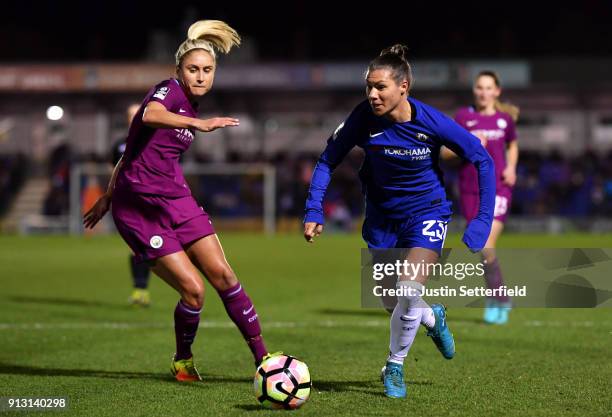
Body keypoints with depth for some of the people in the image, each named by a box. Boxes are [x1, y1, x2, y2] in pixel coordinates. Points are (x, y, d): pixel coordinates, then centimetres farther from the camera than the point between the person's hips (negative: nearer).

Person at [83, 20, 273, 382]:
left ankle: (263, 358, 3)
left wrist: (109, 196, 27)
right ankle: (183, 360, 15)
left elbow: (135, 150, 23)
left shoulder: (191, 109, 15)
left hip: (176, 200, 7)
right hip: (139, 209, -7)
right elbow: (150, 115, -35)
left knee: (223, 275, -3)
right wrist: (197, 124, -49)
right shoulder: (168, 91, -9)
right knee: (193, 290, -11)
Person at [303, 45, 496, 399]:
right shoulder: (364, 118, -19)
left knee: (409, 291, -21)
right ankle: (433, 318, 46)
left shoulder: (432, 122, -24)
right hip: (382, 216, 3)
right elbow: (328, 161, -7)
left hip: (426, 213, -3)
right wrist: (314, 211, -16)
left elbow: (482, 160, -12)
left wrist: (484, 219, -14)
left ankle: (395, 367, 3)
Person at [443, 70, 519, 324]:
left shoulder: (505, 118, 4)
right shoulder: (463, 116, 2)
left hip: (498, 187, -1)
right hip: (470, 189, 2)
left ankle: (496, 301, 0)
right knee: (483, 249, 4)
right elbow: (445, 152, 2)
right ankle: (501, 300, 21)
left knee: (487, 247, -15)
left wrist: (511, 167, 5)